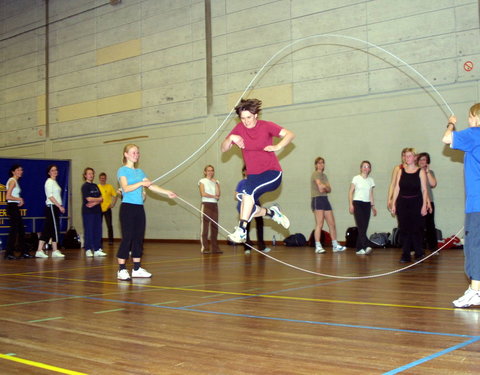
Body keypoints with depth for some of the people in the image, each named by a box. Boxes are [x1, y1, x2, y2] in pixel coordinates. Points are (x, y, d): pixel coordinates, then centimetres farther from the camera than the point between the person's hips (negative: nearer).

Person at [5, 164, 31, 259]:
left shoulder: (15, 181, 17)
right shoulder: (12, 181, -11)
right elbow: (8, 197, -19)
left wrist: (20, 200, 6)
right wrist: (19, 199, -10)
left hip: (15, 207, 10)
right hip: (12, 207, -10)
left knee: (21, 230, 12)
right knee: (14, 230, -7)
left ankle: (24, 252, 17)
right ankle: (9, 253, -3)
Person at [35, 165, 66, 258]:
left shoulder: (54, 182, 19)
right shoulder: (49, 182, -8)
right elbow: (50, 196, -16)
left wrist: (61, 206, 11)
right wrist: (59, 206, -17)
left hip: (55, 207, 9)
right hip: (51, 206, -9)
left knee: (47, 230, 6)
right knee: (55, 228, -5)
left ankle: (39, 251, 5)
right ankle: (55, 251, 0)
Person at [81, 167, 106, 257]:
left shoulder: (95, 186, 15)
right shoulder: (85, 186, -3)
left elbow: (101, 198, 7)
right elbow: (88, 199, -13)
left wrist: (94, 203, -11)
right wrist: (99, 199, 0)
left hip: (97, 210, 6)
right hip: (88, 212, -6)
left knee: (98, 230, 4)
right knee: (88, 230, -4)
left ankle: (97, 250, 7)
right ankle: (88, 250, 3)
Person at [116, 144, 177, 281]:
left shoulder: (139, 172, 18)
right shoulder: (123, 170, -2)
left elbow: (151, 186, 13)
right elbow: (126, 188, -15)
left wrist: (167, 192, 8)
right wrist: (141, 183, -16)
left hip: (139, 207, 7)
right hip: (128, 207, -7)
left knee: (139, 238, 7)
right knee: (127, 238, -9)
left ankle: (137, 269, 14)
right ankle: (122, 270, -4)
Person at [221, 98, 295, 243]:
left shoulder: (266, 126, -5)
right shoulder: (239, 129, 3)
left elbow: (290, 134, -4)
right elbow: (223, 149, 3)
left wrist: (277, 147, -19)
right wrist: (231, 138, -16)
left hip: (272, 173, -5)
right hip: (253, 175, 5)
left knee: (248, 190, -32)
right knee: (245, 209, -10)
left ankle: (241, 230, -31)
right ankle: (272, 212, 19)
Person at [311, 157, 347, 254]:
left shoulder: (324, 175, 20)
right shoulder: (316, 174, -3)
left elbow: (329, 189, 9)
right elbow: (320, 186, -17)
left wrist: (324, 187, -9)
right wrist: (326, 187, -2)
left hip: (325, 199, 8)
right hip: (317, 199, -8)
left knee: (332, 224, 7)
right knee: (319, 224, -11)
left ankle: (335, 245, 13)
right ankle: (318, 247, -10)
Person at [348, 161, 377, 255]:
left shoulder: (371, 180, 12)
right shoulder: (356, 178, 1)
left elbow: (371, 194, 16)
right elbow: (351, 192, -1)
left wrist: (373, 206, 10)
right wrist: (350, 204, -9)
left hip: (367, 204, 4)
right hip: (357, 203, -4)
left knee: (364, 227, 1)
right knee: (361, 226, -13)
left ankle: (359, 249, 7)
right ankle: (366, 246, -22)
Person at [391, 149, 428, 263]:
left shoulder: (420, 171, 3)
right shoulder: (400, 171, 9)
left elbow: (424, 190, 0)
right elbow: (397, 188, 8)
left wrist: (424, 205, -7)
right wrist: (393, 204, 3)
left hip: (416, 203, -2)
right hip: (402, 203, 2)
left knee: (416, 229, 2)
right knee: (404, 229, 0)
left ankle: (419, 253, 19)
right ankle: (405, 255, 5)